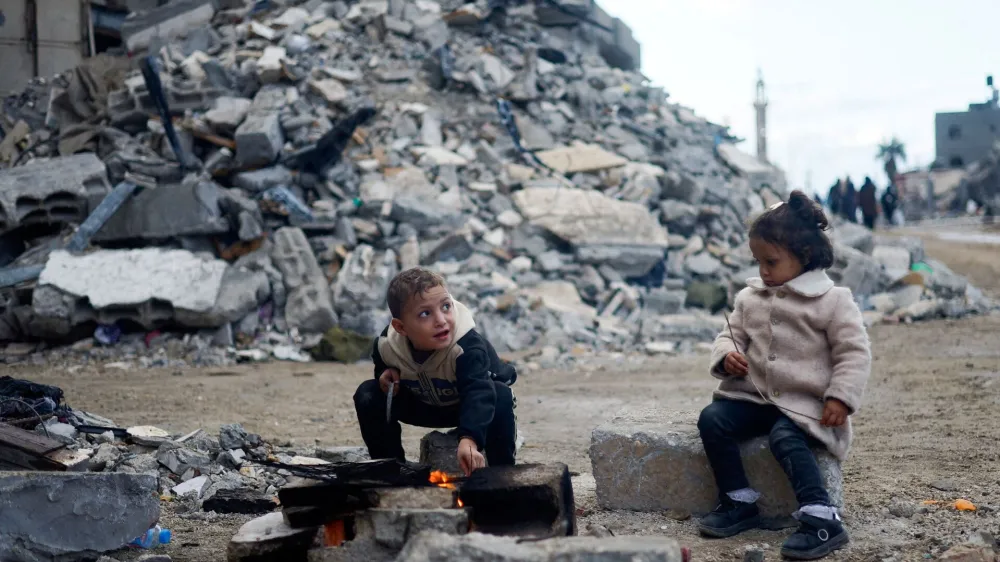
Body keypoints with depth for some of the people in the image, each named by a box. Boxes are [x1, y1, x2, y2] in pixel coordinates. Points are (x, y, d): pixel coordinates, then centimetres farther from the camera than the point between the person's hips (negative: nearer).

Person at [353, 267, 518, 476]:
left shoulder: (468, 347, -41)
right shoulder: (387, 346, -25)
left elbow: (478, 394, -56)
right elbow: (383, 365, 2)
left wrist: (469, 440, -74)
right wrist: (387, 374, -24)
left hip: (472, 401, -4)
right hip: (426, 404, 4)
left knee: (500, 395, -37)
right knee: (368, 396, -17)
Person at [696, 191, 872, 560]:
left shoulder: (831, 300, -5)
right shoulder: (751, 298, 11)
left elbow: (854, 352, -7)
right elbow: (732, 334, 17)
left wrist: (840, 398, -18)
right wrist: (727, 356, -8)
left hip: (805, 403, -6)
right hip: (755, 397, 6)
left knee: (785, 437, -34)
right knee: (712, 419, -17)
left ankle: (822, 520, -34)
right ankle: (739, 502, -5)